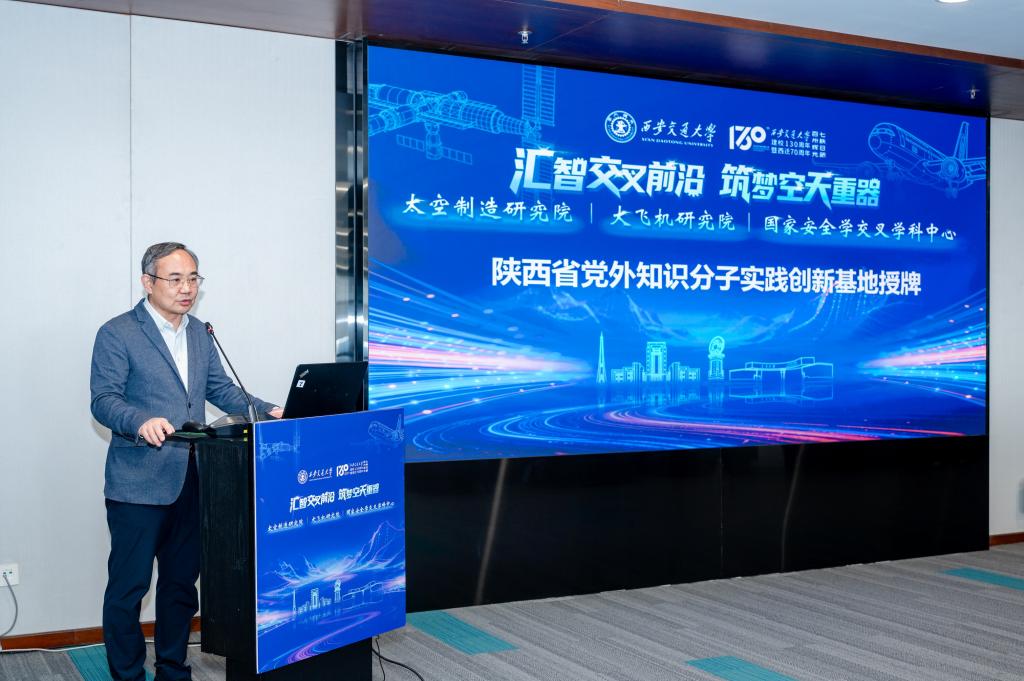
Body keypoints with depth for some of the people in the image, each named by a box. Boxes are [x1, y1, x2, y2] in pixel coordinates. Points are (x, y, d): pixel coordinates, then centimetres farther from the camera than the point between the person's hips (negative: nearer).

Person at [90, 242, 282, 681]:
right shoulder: (117, 334, -7)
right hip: (138, 484, -6)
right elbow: (104, 400, -13)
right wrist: (141, 422, -33)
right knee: (128, 587, 2)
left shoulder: (199, 333, 14)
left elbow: (219, 388, 16)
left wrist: (265, 411, 1)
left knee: (181, 582, 15)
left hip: (191, 481, 7)